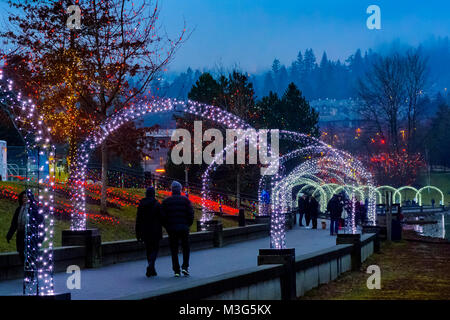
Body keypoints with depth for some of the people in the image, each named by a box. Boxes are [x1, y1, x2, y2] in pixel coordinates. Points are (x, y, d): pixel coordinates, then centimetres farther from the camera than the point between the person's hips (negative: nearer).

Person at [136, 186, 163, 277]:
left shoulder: (141, 204, 2)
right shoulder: (157, 204, -9)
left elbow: (138, 220, 2)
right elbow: (161, 218, -8)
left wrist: (138, 233, 7)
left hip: (145, 231, 3)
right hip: (155, 231, -3)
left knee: (148, 250, 13)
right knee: (155, 249, 5)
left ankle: (152, 270, 16)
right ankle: (151, 265, -21)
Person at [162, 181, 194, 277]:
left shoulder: (166, 201, 2)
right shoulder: (185, 200, 0)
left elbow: (163, 216, 0)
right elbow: (191, 214, -4)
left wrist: (166, 227, 12)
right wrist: (189, 224, 11)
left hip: (172, 229, 1)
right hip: (184, 228, -1)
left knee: (174, 250, 6)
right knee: (186, 248, 13)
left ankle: (176, 270, 4)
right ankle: (185, 267, 0)